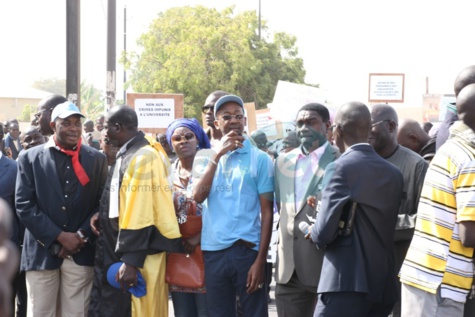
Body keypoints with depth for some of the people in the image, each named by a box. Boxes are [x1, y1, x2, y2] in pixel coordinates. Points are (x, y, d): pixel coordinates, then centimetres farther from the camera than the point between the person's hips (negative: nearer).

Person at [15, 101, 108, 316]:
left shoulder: (97, 159, 8)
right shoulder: (30, 158, 2)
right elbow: (24, 206, -4)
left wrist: (81, 236, -9)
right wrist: (59, 237, -10)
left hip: (81, 253, 1)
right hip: (42, 252, -1)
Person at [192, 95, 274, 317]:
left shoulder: (260, 159, 1)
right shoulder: (205, 158, 11)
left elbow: (267, 213, -2)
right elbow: (198, 196, -5)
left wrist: (260, 260, -9)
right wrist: (217, 155, -11)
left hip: (247, 250, -3)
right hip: (213, 252, 3)